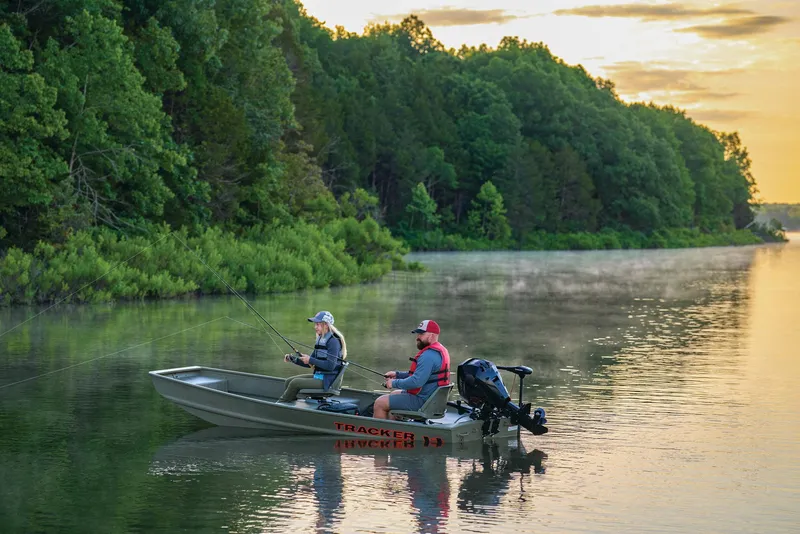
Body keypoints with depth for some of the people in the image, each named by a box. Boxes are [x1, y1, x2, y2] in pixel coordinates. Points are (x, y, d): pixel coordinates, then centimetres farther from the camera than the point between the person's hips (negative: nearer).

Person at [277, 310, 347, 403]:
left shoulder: (333, 341, -16)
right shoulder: (320, 340, 13)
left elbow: (330, 366, -24)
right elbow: (310, 364, 17)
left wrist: (310, 360, -20)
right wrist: (293, 359, 3)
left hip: (327, 381, -10)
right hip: (318, 377, 10)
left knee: (295, 383, -17)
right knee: (289, 381, 4)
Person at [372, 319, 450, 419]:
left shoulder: (428, 356, -24)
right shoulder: (439, 350, 12)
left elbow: (416, 382, -31)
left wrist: (394, 383, -16)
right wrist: (397, 374, 13)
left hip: (422, 400, -12)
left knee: (380, 403, -7)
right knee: (394, 394, 32)